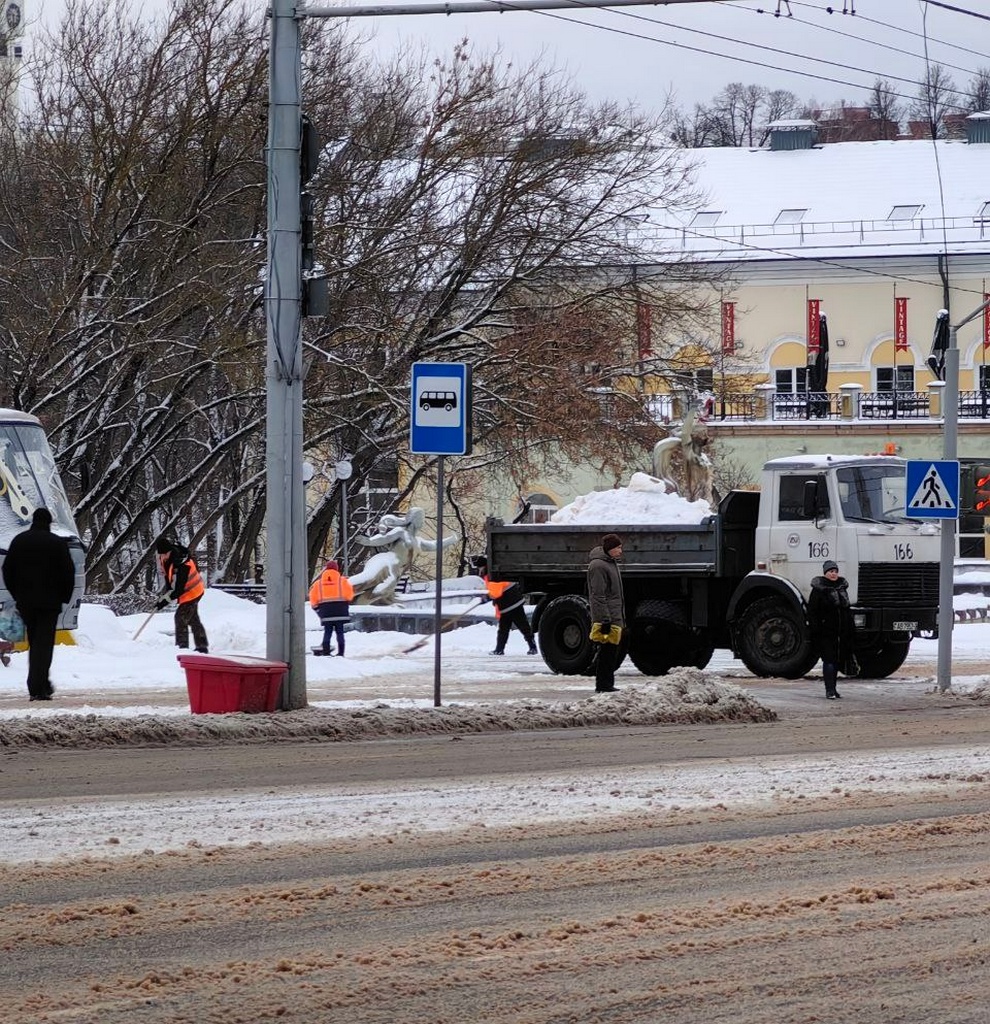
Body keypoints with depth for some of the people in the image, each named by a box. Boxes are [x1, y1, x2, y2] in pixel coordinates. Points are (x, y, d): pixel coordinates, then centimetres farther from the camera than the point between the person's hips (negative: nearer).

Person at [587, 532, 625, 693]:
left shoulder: (611, 563, 19)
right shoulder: (598, 566, -12)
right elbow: (598, 596, -18)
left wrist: (621, 619, 26)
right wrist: (605, 620, -22)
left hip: (615, 618, 10)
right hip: (607, 618, -10)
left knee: (612, 653, 11)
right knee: (607, 651, -9)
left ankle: (607, 684, 15)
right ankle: (603, 685, -7)